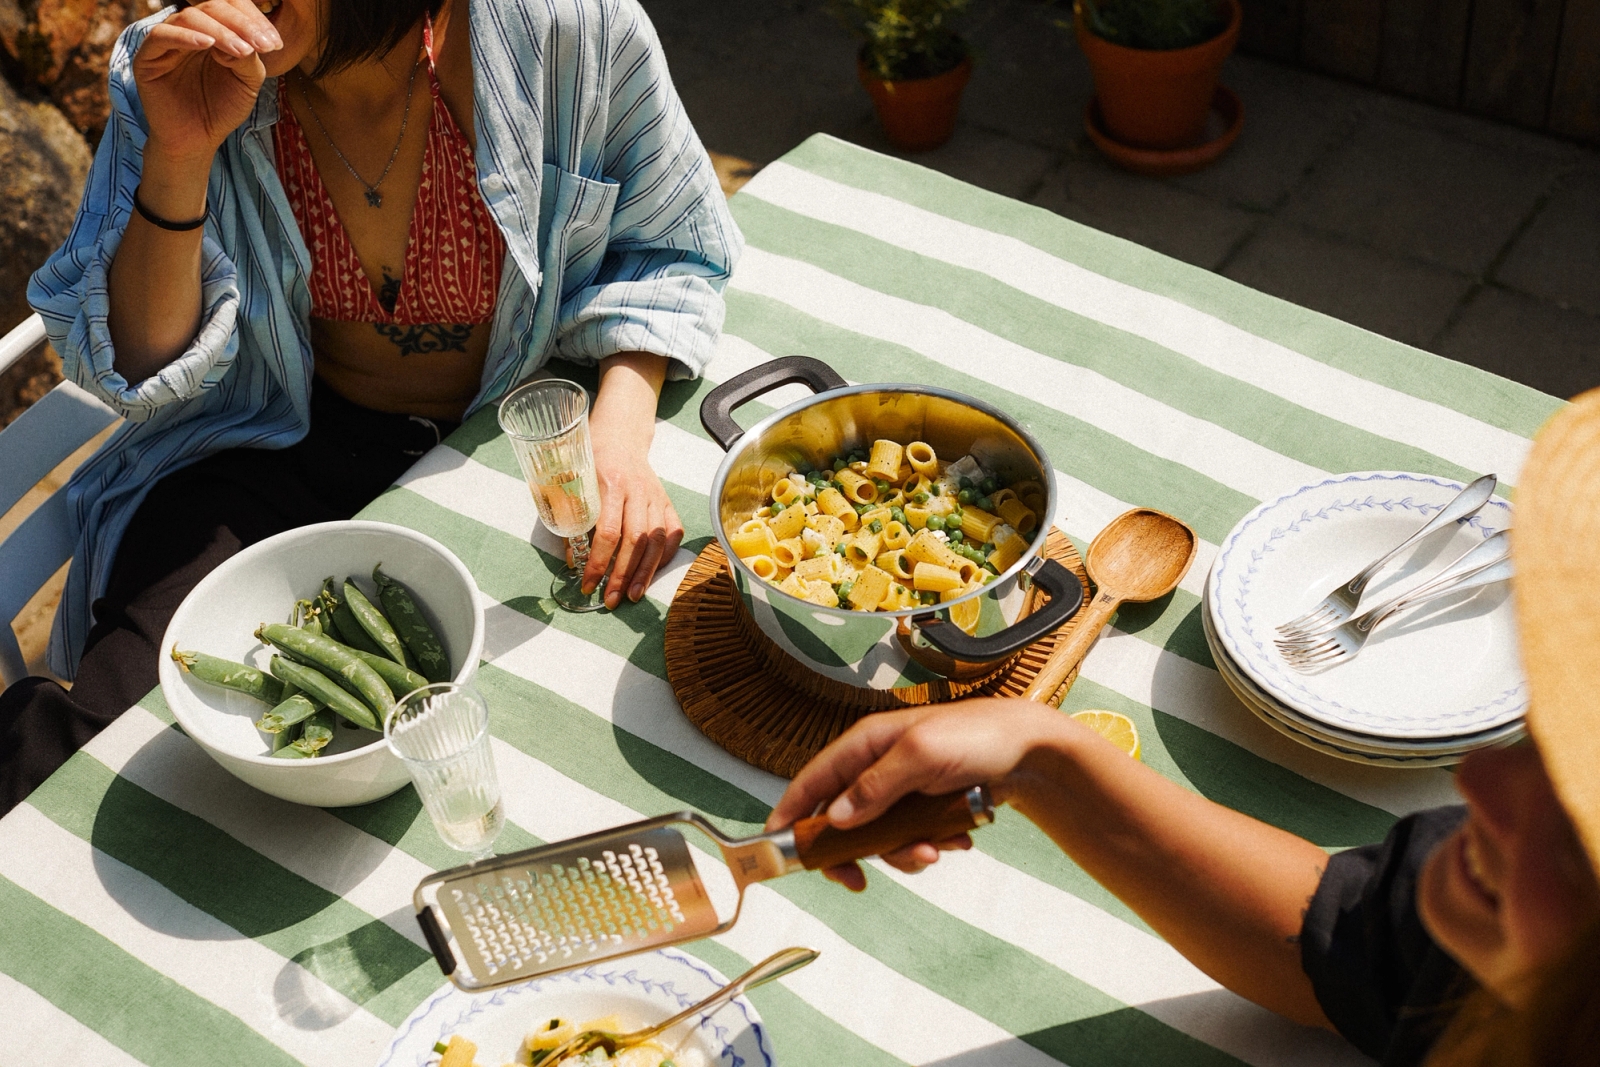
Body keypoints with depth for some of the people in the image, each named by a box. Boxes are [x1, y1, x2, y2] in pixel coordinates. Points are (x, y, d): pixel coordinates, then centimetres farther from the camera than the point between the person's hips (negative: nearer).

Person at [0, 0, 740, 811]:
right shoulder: (174, 73, -11)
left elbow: (663, 248, 0)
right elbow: (139, 371, -8)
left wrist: (620, 433, -16)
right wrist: (178, 157, -24)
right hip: (282, 447, 0)